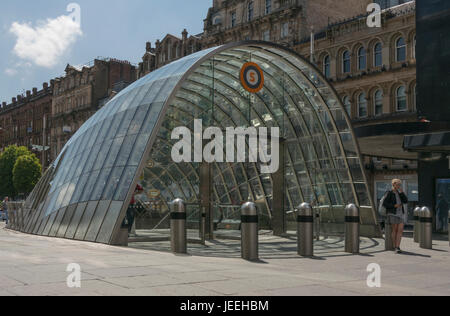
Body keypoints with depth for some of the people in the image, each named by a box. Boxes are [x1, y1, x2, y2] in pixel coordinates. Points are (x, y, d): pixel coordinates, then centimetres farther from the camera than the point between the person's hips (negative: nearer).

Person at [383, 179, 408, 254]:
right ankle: (395, 246, 14)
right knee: (395, 230, 1)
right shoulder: (390, 193, -4)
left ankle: (397, 247, -14)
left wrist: (401, 192, -11)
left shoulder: (400, 193, 11)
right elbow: (385, 204, -8)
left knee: (400, 230, -10)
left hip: (401, 213, 4)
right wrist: (394, 205, -18)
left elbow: (405, 201, -2)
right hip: (393, 213, -4)